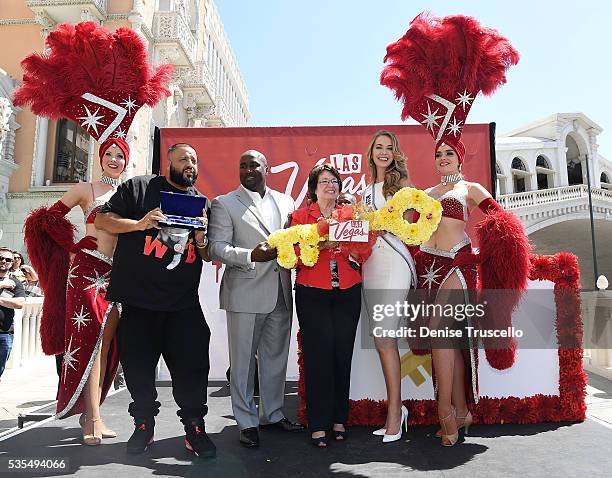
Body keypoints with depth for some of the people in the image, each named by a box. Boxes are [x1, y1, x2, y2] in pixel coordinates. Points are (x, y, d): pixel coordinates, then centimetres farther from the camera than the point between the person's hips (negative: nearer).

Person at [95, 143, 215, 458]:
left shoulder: (202, 203, 13)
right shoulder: (139, 188, 4)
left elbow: (207, 256, 15)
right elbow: (102, 220, 0)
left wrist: (201, 239, -7)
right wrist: (138, 224, -16)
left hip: (184, 304, 2)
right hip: (138, 299, -2)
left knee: (192, 365, 0)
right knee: (138, 366, 9)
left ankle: (194, 428, 17)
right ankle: (144, 425, 29)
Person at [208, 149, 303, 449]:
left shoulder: (285, 202, 13)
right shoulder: (224, 204, 1)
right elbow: (217, 247, -8)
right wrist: (251, 255, -22)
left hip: (280, 294, 4)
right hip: (245, 293, -4)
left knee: (276, 357, 15)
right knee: (243, 361, 4)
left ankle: (272, 414, 32)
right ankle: (247, 422, 19)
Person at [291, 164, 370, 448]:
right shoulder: (300, 216, 6)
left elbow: (365, 253, 8)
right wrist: (318, 246, -18)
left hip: (348, 294, 3)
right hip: (313, 296, -2)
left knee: (343, 355, 2)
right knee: (318, 356, -5)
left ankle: (339, 419, 17)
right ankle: (318, 425, 5)